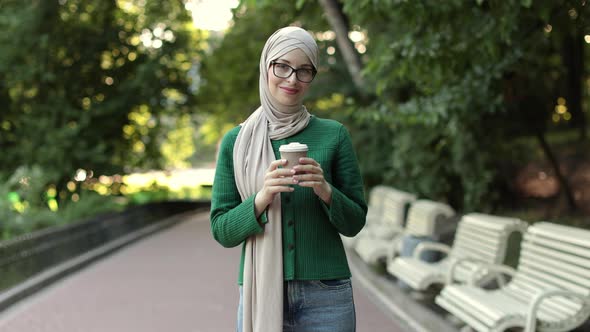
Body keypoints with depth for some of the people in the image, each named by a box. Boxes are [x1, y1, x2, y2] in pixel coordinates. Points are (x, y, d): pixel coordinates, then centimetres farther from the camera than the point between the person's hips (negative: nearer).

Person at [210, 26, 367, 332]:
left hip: (325, 297, 0)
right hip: (259, 294, 1)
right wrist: (261, 198, -16)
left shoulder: (333, 135, 1)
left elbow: (354, 222, 3)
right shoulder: (236, 141, 3)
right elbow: (222, 231, 0)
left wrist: (326, 191, -16)